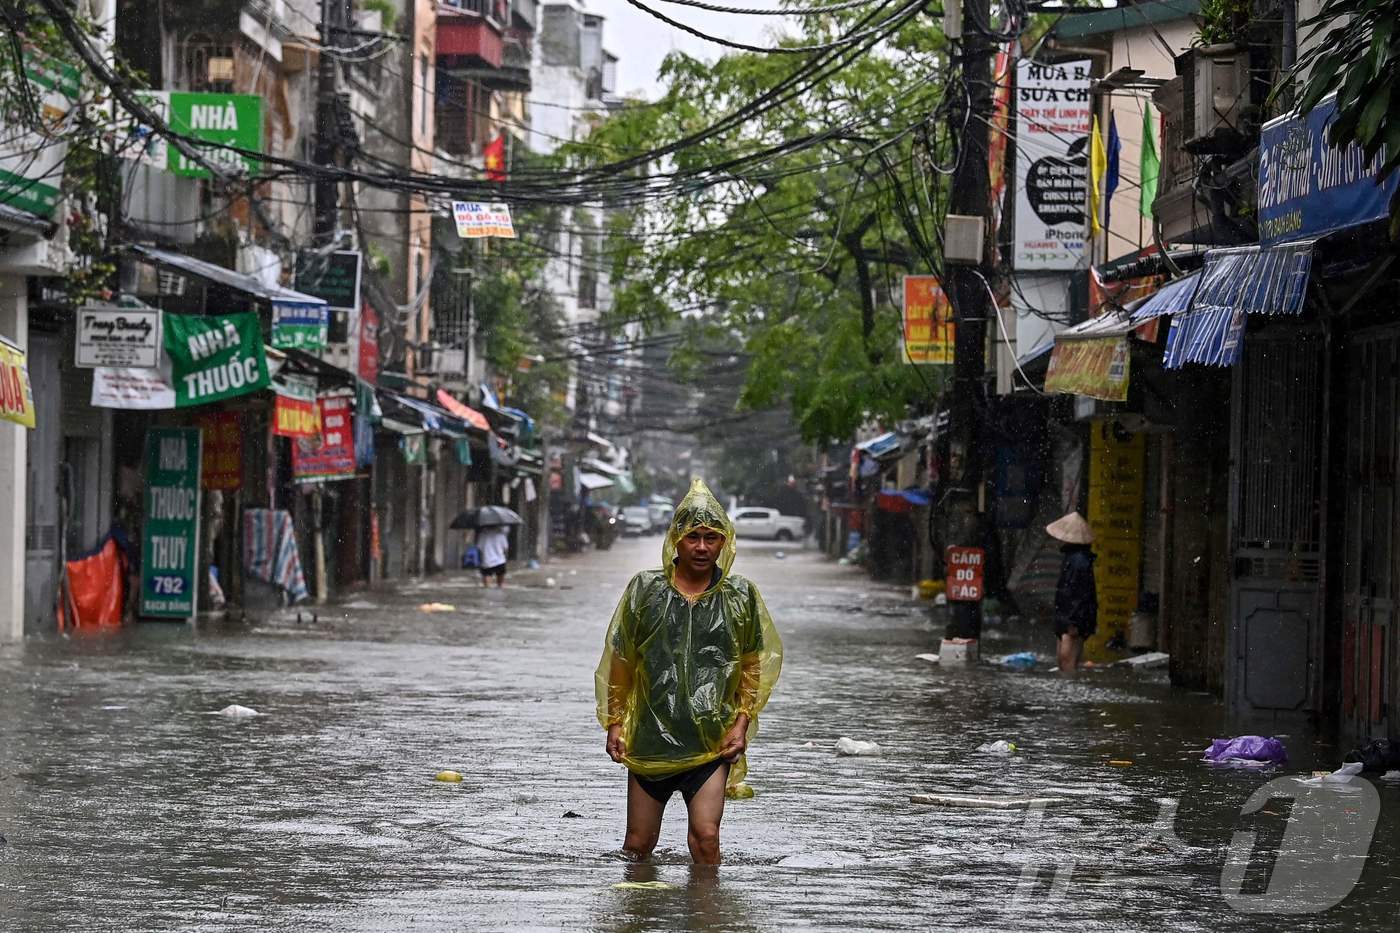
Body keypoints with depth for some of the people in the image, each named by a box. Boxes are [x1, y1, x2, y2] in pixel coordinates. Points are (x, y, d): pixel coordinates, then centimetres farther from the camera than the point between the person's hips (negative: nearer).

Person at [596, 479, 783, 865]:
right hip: (651, 736, 1)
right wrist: (614, 724, 5)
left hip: (712, 742, -1)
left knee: (706, 838, -13)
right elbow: (620, 662, 8)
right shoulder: (645, 589, 2)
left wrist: (742, 724, 0)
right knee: (639, 843, 7)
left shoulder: (741, 596, 3)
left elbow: (753, 666, 10)